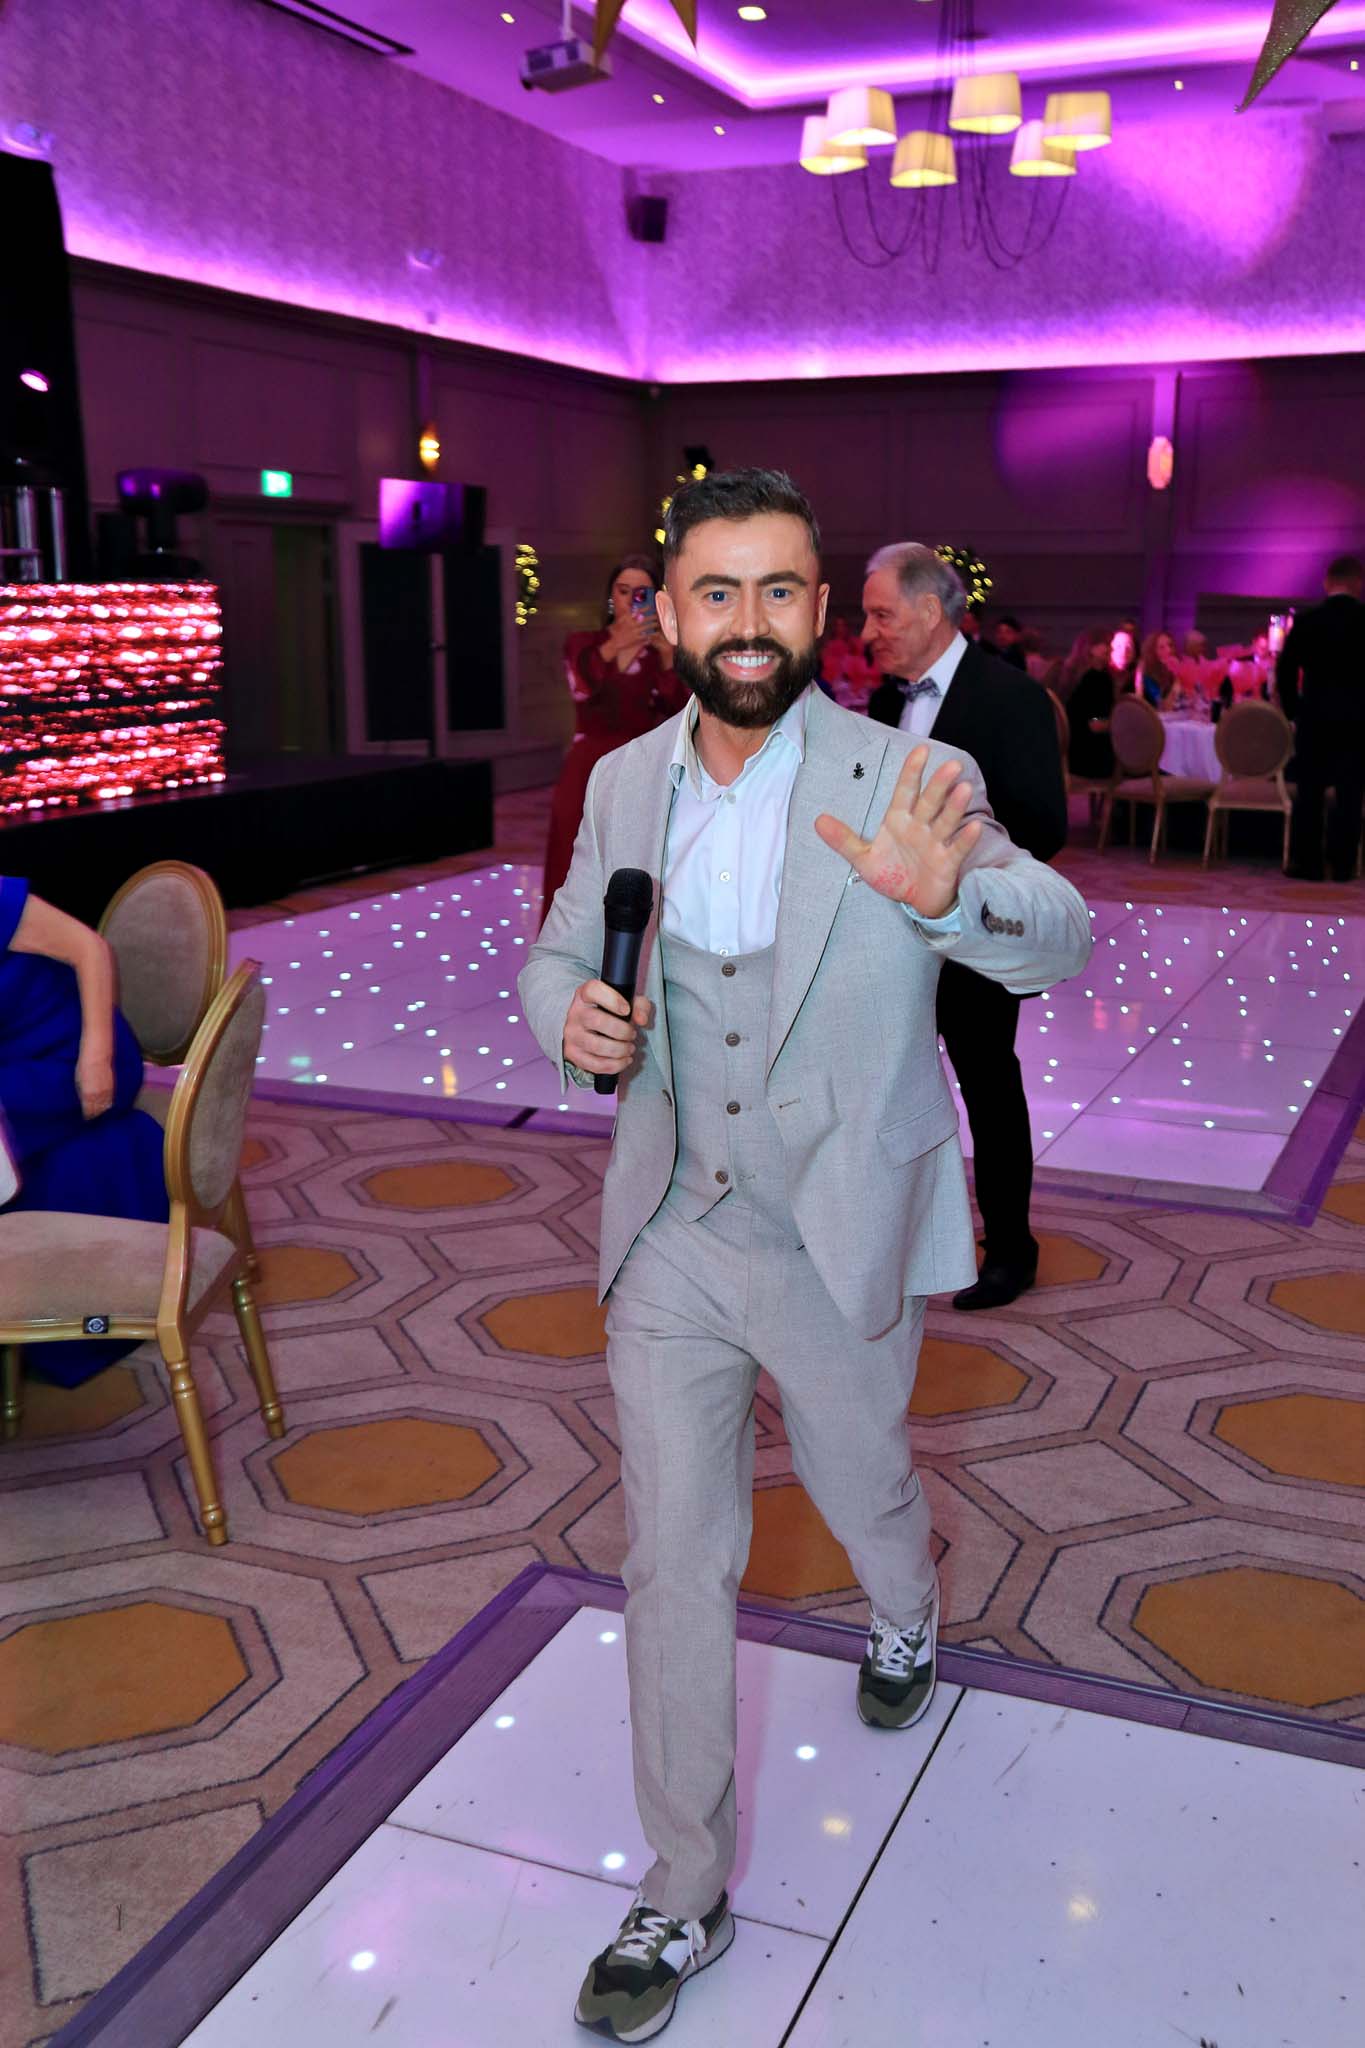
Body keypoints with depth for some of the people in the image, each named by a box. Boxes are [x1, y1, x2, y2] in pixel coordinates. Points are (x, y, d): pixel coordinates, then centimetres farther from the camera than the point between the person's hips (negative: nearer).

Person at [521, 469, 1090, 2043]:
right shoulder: (623, 785, -2)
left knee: (862, 1486, 24)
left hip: (842, 1244, -2)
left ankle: (905, 1616, 61)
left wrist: (951, 892, -47)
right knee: (675, 1561, 6)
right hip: (668, 1244, 2)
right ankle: (684, 1895, 24)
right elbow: (558, 951, 10)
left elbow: (1059, 941, -24)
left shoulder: (905, 783, -14)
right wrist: (570, 1016, -15)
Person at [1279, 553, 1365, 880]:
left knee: (1309, 792, 6)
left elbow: (1285, 670, -2)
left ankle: (1307, 863, 5)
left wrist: (1293, 711, 8)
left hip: (1315, 716, 0)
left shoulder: (1306, 621, -2)